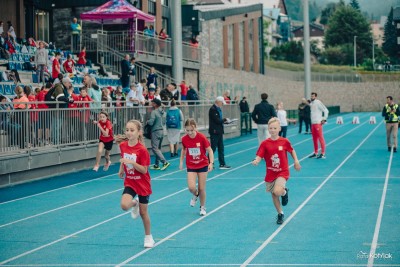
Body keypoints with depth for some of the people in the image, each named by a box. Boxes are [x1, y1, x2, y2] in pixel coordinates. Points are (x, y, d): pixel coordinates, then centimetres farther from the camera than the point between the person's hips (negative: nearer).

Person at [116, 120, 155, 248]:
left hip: (143, 184, -3)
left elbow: (144, 170, -18)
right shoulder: (123, 146, -5)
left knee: (143, 212, 7)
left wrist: (132, 163, -31)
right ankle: (135, 203, 15)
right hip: (129, 182, 3)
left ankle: (148, 237, 28)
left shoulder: (142, 150, -19)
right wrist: (121, 169, 7)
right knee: (124, 205, -22)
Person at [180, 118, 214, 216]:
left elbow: (209, 150, -10)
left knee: (201, 188, 3)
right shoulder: (184, 139, -11)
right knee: (191, 187, -16)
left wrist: (211, 163, -20)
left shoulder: (201, 137, -18)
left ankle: (202, 207, 26)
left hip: (203, 165, -1)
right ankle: (195, 195, 22)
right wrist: (181, 161, 8)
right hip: (191, 167, 1)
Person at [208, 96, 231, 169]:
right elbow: (217, 120, -20)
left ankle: (222, 164, 13)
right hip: (214, 132, -9)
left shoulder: (218, 109, 13)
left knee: (221, 148, 9)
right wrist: (225, 119, -7)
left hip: (219, 132, 9)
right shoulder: (213, 109, -16)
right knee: (213, 148, -2)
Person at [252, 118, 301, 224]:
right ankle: (280, 214, 33)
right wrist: (256, 161, -33)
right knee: (274, 195, 11)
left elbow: (292, 150, 11)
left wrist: (296, 161, 5)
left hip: (282, 172, -2)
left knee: (278, 191, -27)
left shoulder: (284, 141, -7)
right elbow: (259, 156, -12)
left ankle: (285, 192, 10)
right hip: (270, 173, 3)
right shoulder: (265, 143, -7)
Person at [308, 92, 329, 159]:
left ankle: (323, 154, -6)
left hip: (318, 123, -8)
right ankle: (316, 153, 19)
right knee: (314, 139, 12)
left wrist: (324, 119, -12)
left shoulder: (318, 103, -9)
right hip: (313, 123, 8)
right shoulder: (311, 104, 13)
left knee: (320, 138, -7)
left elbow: (326, 110, -10)